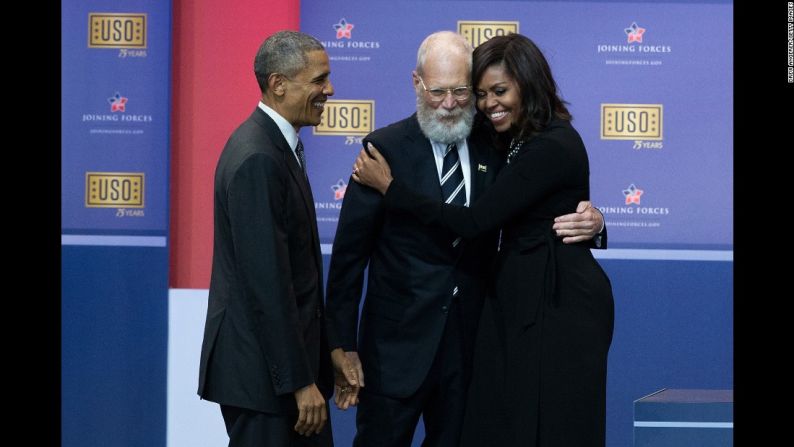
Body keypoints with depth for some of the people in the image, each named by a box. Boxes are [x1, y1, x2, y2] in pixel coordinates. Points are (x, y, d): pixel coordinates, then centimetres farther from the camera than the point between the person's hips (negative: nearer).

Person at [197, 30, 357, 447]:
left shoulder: (274, 145, 11)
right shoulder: (257, 159, -19)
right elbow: (267, 282, -22)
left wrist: (310, 370, 16)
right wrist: (299, 381, -21)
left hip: (283, 355, 9)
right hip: (263, 367, -9)